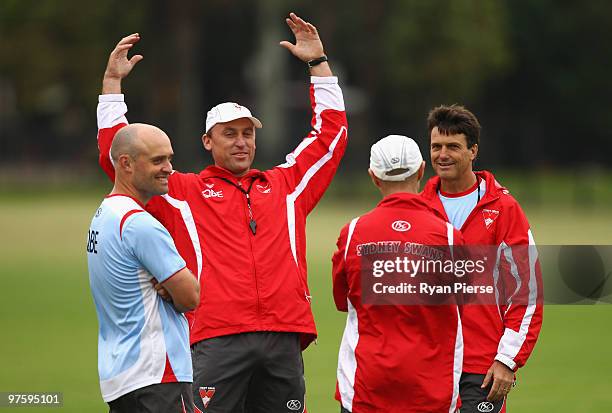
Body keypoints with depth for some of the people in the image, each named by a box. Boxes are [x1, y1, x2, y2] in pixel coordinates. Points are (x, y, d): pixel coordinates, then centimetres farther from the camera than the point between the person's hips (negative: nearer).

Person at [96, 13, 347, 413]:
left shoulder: (285, 185, 21)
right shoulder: (184, 193, 13)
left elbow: (331, 133, 27)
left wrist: (318, 64, 26)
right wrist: (113, 82, 8)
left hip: (284, 340, 3)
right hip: (218, 342, -3)